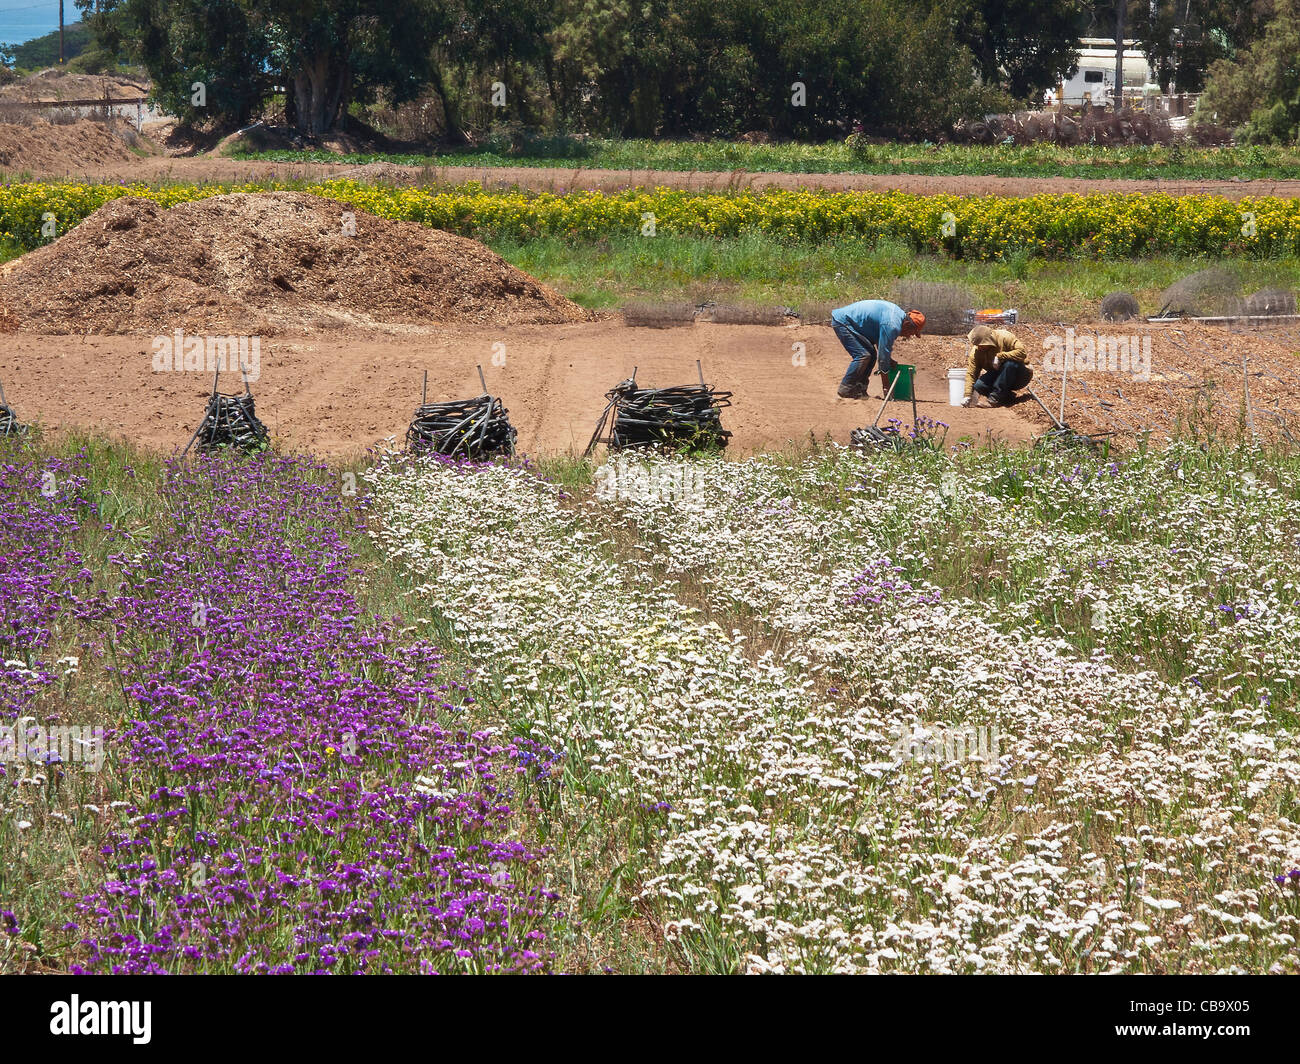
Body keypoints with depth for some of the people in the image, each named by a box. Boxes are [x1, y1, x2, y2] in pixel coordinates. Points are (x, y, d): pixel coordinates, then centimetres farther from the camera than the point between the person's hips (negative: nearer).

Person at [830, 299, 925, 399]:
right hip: (842, 322, -10)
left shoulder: (898, 313, 6)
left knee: (872, 355, 6)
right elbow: (883, 355, -22)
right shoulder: (892, 326, -25)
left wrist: (889, 360, 11)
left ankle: (860, 390, 8)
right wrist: (886, 387, -16)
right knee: (862, 356, -17)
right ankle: (846, 390, -9)